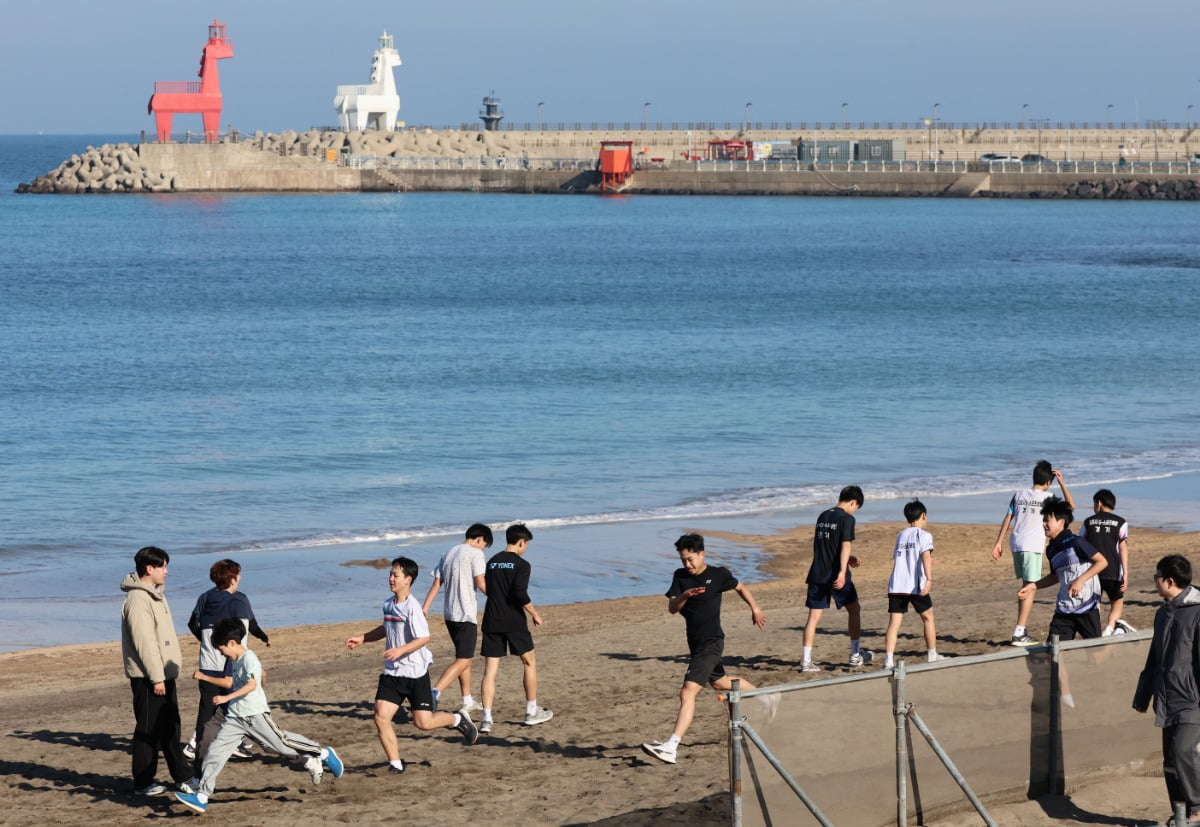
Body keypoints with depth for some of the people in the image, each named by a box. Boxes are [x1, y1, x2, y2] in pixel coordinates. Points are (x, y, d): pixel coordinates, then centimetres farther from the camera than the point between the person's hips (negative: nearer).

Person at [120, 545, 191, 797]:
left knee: (170, 728, 15)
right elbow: (144, 642, -21)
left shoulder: (155, 595, 15)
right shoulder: (138, 599, -17)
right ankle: (143, 783, 3)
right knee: (148, 731, -3)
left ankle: (181, 776, 21)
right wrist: (156, 677, -22)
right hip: (147, 677, -10)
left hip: (162, 674, 10)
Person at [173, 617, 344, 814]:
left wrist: (227, 698, -33)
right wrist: (205, 678, 39)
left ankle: (323, 754, 21)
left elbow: (251, 684, -28)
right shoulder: (236, 661, 17)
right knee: (215, 750, -4)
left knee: (280, 742, 0)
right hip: (235, 717, 9)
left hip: (255, 714, -9)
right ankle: (202, 796, -7)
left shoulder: (249, 658, -14)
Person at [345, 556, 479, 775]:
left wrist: (401, 650, -32)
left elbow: (424, 638, -22)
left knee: (423, 722, -3)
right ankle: (396, 764, 4)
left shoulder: (412, 607, -17)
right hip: (392, 673, 7)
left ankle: (458, 719, 26)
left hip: (415, 672, -7)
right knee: (381, 717, -7)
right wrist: (362, 639, 19)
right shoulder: (388, 604, 7)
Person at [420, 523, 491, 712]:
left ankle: (468, 701, 26)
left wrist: (424, 610, 7)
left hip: (449, 613, 8)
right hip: (466, 614, -8)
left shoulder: (448, 554, 13)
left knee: (464, 656, 20)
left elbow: (436, 584, 10)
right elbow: (481, 584, -14)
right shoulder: (475, 553, -9)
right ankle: (434, 693, -24)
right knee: (462, 660, -8)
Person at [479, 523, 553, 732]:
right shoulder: (521, 564, -8)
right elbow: (520, 594, -18)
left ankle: (486, 719, -8)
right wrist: (534, 614, -6)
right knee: (530, 662, 15)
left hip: (492, 622, 5)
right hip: (514, 622, -5)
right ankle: (532, 712, 21)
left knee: (490, 670, 2)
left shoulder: (491, 563, 11)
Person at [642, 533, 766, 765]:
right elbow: (672, 608, -8)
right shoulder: (680, 576, 3)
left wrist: (755, 608, 14)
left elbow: (740, 587, 12)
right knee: (719, 682, 28)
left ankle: (670, 747, -27)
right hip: (695, 642, 8)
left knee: (688, 692, -19)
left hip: (711, 642, -8)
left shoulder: (718, 574, -7)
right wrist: (685, 596, -26)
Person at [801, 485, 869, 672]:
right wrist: (842, 572, -23)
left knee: (814, 615, 4)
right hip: (836, 574, -6)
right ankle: (855, 655, 19)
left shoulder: (823, 516, 15)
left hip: (817, 573, 6)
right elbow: (846, 545, -17)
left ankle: (806, 661, -2)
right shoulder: (847, 518, -8)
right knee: (853, 608, 14)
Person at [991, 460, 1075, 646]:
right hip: (1032, 547, -6)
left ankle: (1022, 628, 23)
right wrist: (1062, 483, 3)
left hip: (1016, 544, 6)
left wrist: (999, 542, 12)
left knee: (1025, 586, 20)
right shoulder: (1047, 497, -3)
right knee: (1030, 588, -4)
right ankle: (1019, 634, -11)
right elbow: (1071, 505, 3)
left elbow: (1007, 519, 8)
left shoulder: (1019, 495, 10)